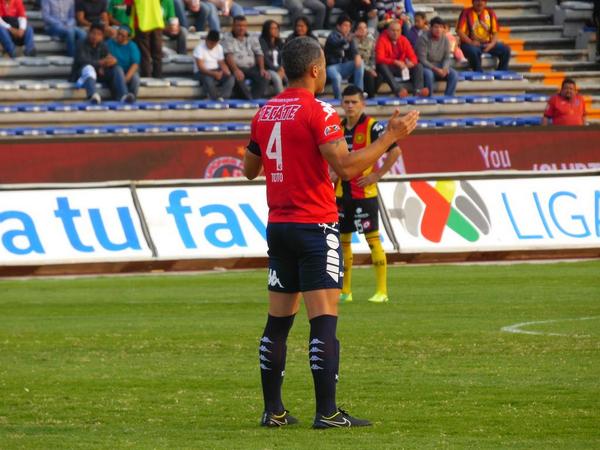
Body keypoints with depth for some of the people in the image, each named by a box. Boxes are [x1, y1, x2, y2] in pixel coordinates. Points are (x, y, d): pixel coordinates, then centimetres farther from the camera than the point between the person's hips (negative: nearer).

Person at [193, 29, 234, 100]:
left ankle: (220, 98, -34)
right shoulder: (200, 48, -11)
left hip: (216, 71, 5)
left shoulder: (219, 48, 8)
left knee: (231, 78, -25)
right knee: (209, 80, -40)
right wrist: (213, 74, -32)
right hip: (203, 73, -5)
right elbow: (200, 67, -19)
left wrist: (227, 72, -12)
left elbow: (222, 63, 10)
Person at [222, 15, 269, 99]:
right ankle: (250, 99, -36)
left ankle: (255, 98, -27)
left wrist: (262, 69, -7)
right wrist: (235, 70, -29)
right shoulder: (228, 39, 1)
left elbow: (259, 54, 11)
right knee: (238, 77, -37)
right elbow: (228, 55, -13)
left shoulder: (252, 39, 15)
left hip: (251, 67, 4)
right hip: (237, 67, -4)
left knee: (264, 77, -24)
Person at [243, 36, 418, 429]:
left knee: (278, 321, 10)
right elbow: (346, 166, -21)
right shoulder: (317, 112, -12)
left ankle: (273, 410, 11)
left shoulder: (265, 113, 10)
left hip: (278, 227, 7)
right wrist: (391, 137, -14)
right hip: (315, 227, -7)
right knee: (325, 321, -8)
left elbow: (249, 169, 21)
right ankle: (327, 412, -12)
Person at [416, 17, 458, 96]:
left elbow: (447, 58, 1)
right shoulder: (424, 38, -14)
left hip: (440, 67, 5)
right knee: (429, 74, -38)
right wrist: (435, 69, -27)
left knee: (454, 74, -20)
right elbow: (422, 60, -18)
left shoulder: (445, 39, 0)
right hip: (426, 66, -5)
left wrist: (445, 68, -21)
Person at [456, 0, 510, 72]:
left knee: (505, 50, -18)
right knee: (474, 51, -39)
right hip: (471, 44, -4)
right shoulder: (466, 13, -3)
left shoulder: (490, 13, 8)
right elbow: (459, 31, -10)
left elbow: (495, 33, 7)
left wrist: (492, 44, -14)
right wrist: (471, 42, -24)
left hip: (487, 44, 4)